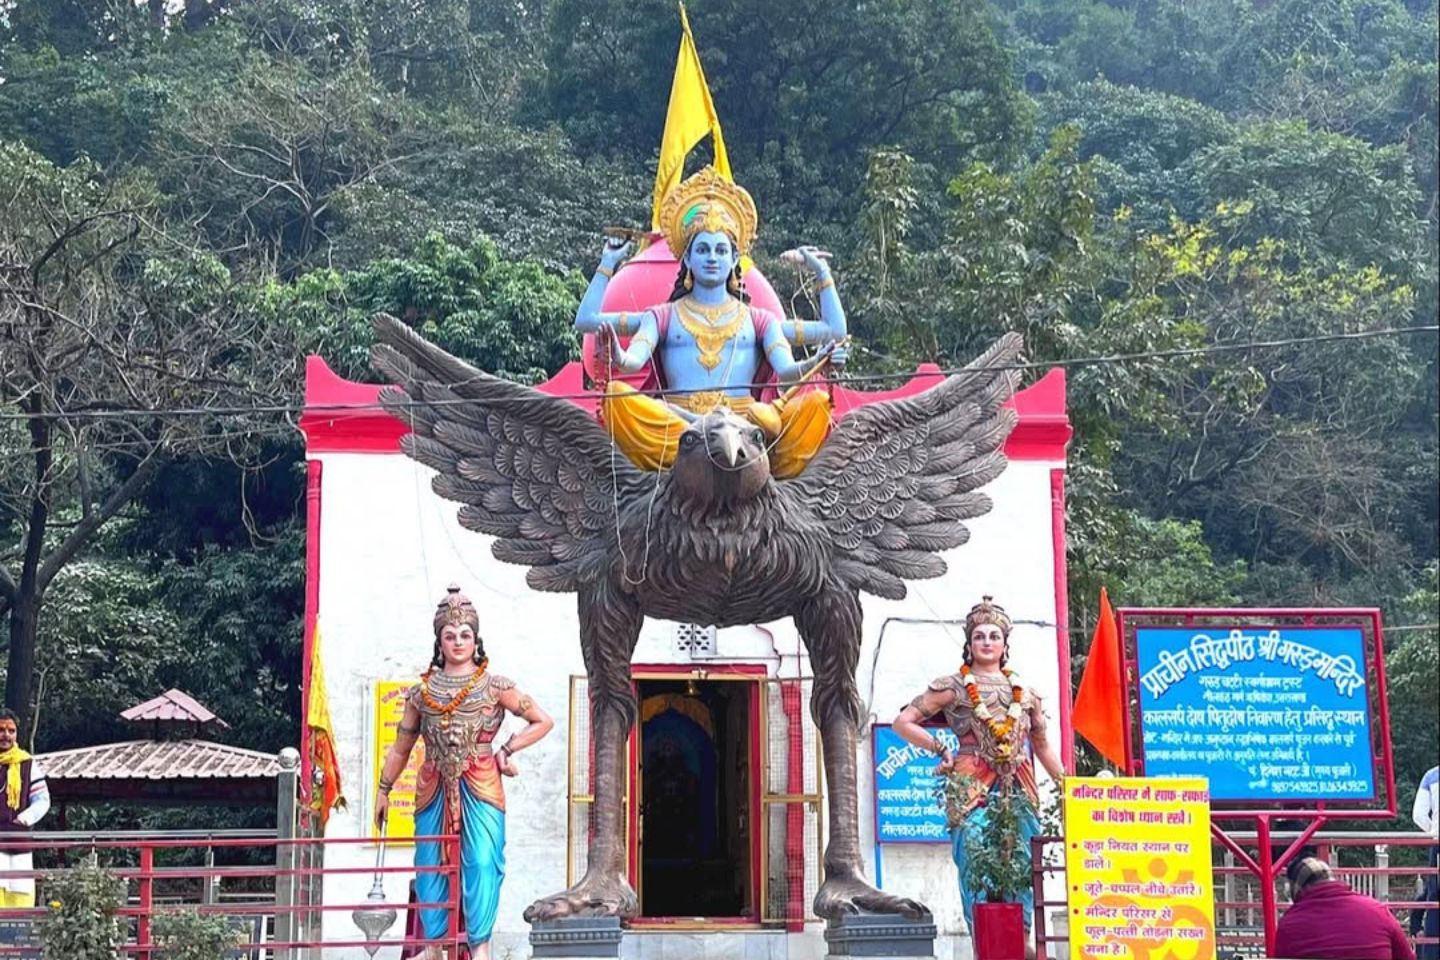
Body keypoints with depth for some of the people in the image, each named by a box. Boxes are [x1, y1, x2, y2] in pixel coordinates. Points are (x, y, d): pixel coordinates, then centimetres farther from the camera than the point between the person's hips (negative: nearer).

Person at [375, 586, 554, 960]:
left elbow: (543, 721, 7)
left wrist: (506, 750, -1)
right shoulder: (421, 692, 10)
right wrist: (383, 789, 14)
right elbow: (401, 747, 15)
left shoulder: (495, 686, 3)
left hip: (480, 787, -2)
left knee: (482, 863, -11)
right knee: (430, 865, 3)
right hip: (434, 789, 3)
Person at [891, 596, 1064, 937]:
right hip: (972, 790, -3)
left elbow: (1043, 747, 24)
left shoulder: (1025, 693, 17)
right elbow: (903, 722, 6)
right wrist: (940, 748, -1)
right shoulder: (953, 688, 6)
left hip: (1018, 790, 4)